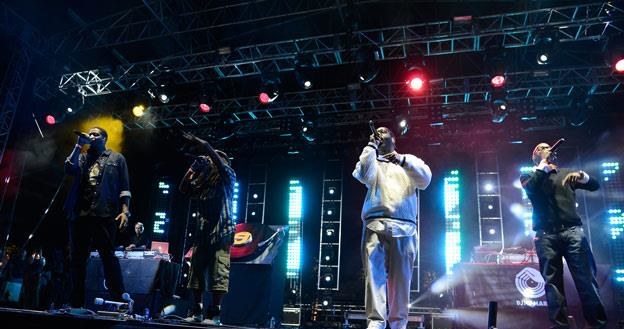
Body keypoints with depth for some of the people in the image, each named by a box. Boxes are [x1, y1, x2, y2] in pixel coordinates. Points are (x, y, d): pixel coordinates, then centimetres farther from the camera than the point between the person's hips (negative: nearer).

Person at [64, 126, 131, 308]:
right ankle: (76, 303, 12)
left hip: (105, 214, -4)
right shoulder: (82, 157, 23)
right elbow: (68, 169, 1)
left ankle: (119, 302, -9)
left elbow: (124, 187, 5)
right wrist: (79, 145, 4)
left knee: (108, 256, -9)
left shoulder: (116, 158, 13)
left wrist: (125, 210, -8)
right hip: (80, 213, 4)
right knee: (78, 258, 5)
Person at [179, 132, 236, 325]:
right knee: (196, 271, 3)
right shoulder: (203, 184, 20)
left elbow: (221, 165, -13)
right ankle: (195, 311, 9)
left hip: (221, 232, -6)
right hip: (203, 232, 6)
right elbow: (184, 188, 12)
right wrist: (194, 167, 7)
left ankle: (215, 314, -8)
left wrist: (204, 144, -14)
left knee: (218, 272, -9)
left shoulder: (228, 179, 5)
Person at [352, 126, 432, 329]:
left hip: (404, 228, 1)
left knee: (401, 278, -3)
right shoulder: (372, 161, 23)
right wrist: (371, 146, 7)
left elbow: (425, 180, 5)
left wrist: (402, 160, -7)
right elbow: (364, 175, -1)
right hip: (375, 225, -1)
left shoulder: (410, 160, 24)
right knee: (375, 273, -14)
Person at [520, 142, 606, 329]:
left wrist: (582, 176, -1)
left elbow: (594, 186, 19)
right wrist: (542, 165, 1)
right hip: (546, 235, -1)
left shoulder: (566, 173, 24)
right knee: (552, 282, -5)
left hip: (572, 230, 1)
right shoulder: (529, 176, 17)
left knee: (586, 278, -8)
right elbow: (530, 188, -6)